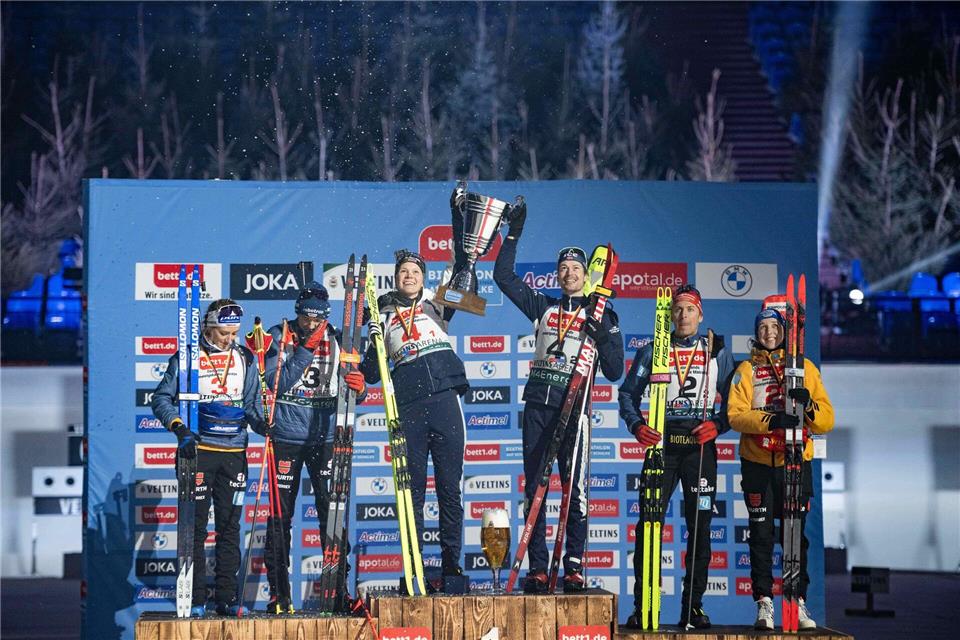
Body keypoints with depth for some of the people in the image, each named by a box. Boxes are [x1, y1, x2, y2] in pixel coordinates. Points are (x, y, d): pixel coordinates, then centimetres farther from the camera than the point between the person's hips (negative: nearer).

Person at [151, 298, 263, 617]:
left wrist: (262, 424, -5)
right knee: (196, 526, -3)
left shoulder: (245, 359, 11)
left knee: (230, 527, 5)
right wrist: (179, 427, -16)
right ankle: (195, 598, 0)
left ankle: (227, 596, 10)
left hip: (234, 453, 3)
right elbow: (162, 399, -1)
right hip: (198, 450, -3)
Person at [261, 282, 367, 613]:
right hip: (287, 438, -2)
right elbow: (277, 384, -13)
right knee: (281, 515, 1)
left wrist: (359, 388, -17)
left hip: (325, 437, 2)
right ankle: (278, 592, 5)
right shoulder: (280, 337, -1)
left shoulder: (336, 340, 5)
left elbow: (348, 392, 6)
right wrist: (306, 350, -17)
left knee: (332, 510, -1)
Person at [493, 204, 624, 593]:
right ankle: (537, 569, 2)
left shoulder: (601, 317, 10)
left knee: (574, 489, -7)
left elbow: (614, 372, 5)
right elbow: (503, 277, 19)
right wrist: (514, 235, 15)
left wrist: (603, 335, -9)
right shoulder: (543, 307, 17)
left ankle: (574, 567, -5)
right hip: (538, 403, 3)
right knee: (534, 487, 0)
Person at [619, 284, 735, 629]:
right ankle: (642, 605, -5)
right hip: (662, 442, -1)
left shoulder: (717, 352, 11)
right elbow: (628, 393, 10)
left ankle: (693, 606, 8)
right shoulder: (652, 351, 11)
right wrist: (637, 425, -7)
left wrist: (718, 424, -10)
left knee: (700, 526, 2)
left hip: (700, 444, 1)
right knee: (649, 522, -8)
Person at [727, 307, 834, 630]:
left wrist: (808, 405, -17)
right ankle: (764, 603, 2)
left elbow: (827, 421, 4)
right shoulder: (747, 370, 7)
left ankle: (798, 602, 7)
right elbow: (736, 415, -8)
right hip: (758, 463, -1)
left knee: (796, 536, 2)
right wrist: (771, 420, -23)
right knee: (761, 536, -1)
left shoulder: (806, 368, 9)